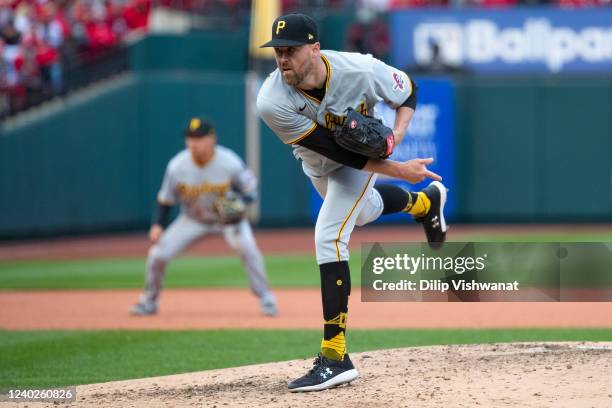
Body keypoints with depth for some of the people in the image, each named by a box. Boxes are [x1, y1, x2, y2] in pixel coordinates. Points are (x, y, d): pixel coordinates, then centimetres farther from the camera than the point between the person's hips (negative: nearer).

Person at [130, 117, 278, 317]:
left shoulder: (231, 164, -26)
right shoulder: (177, 166, -21)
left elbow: (250, 191, -13)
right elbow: (165, 198, -6)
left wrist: (238, 205, -34)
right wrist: (157, 224, -18)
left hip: (228, 217, -2)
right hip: (192, 219, 2)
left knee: (247, 248, -29)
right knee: (158, 253, -8)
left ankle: (265, 298, -11)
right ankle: (149, 301, 18)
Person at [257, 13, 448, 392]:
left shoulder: (360, 70, -36)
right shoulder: (273, 102, -36)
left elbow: (408, 91, -13)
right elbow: (335, 150, -32)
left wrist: (397, 134, -31)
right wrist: (399, 169, -32)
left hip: (365, 150, -3)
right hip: (318, 163, 3)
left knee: (329, 237, -21)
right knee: (365, 211, 31)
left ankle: (335, 357, -22)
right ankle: (426, 201, 68)